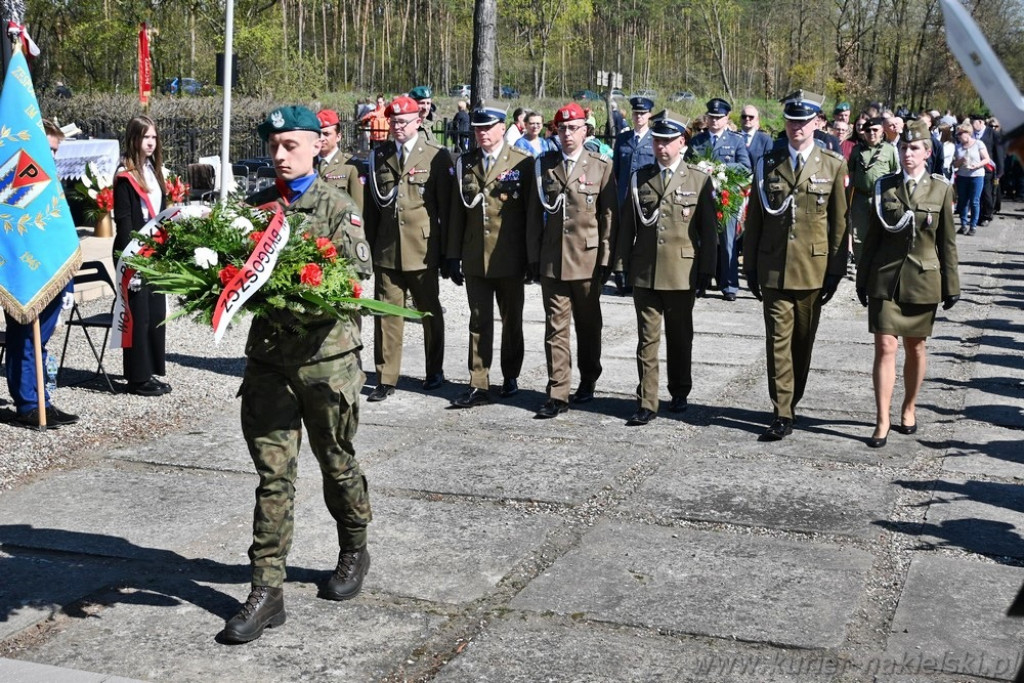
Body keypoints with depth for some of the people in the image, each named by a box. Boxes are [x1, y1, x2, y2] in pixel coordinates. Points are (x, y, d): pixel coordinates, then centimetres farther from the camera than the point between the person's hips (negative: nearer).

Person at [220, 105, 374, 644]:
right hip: (268, 355, 3)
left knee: (337, 464, 14)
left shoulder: (339, 208, -3)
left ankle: (354, 552, 38)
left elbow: (358, 274, -14)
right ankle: (266, 590, 5)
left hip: (327, 356, -2)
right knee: (273, 473, 1)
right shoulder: (255, 206, 9)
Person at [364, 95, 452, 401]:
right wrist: (369, 244, 7)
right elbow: (372, 203, 11)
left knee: (430, 312, 11)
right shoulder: (379, 156, 10)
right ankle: (386, 379, 8)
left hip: (422, 249, -2)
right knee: (386, 313, 1)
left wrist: (446, 248, -5)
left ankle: (435, 371, 27)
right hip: (386, 249, 3)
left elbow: (446, 205, -2)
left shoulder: (437, 156, -1)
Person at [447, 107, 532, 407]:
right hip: (475, 257, 2)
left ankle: (510, 376, 27)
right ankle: (479, 386, 3)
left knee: (511, 321, 11)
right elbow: (457, 211, 9)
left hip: (510, 259, -2)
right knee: (479, 322, 2)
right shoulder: (465, 163, 8)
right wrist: (453, 255, 5)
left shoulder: (523, 162, -3)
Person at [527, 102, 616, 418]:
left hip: (587, 261, -1)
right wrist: (533, 256, 4)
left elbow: (609, 216, -2)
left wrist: (606, 259, -6)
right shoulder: (544, 165, 7)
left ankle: (588, 382, 29)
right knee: (555, 327, 0)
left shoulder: (601, 167, 0)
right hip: (551, 261, 2)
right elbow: (535, 213, 8)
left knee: (588, 326, 12)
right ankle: (557, 394, 2)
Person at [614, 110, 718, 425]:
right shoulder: (640, 178, 8)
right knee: (647, 337, 1)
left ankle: (680, 393, 28)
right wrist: (621, 265, 4)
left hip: (682, 273, -1)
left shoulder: (699, 180, 1)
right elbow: (627, 224, 9)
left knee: (680, 337, 12)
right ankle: (647, 402, 3)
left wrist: (706, 271, -4)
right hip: (644, 272, 1)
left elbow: (708, 230, 0)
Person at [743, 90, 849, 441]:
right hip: (773, 268, 0)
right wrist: (750, 266, 5)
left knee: (803, 341, 10)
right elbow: (754, 218, 9)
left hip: (813, 268, 0)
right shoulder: (768, 164, 6)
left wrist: (835, 271, -2)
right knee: (778, 339, -3)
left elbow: (839, 222, 2)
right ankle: (782, 415, -2)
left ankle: (791, 403, 25)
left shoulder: (833, 165, 2)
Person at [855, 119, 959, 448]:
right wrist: (863, 279, 7)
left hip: (922, 279, 0)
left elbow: (947, 241, 4)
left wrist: (951, 285, 4)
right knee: (885, 347, -6)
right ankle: (882, 421, -4)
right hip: (886, 277, 0)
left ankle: (909, 409, 29)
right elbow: (873, 236, 7)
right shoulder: (885, 186, 3)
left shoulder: (941, 188, 1)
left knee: (915, 347, 11)